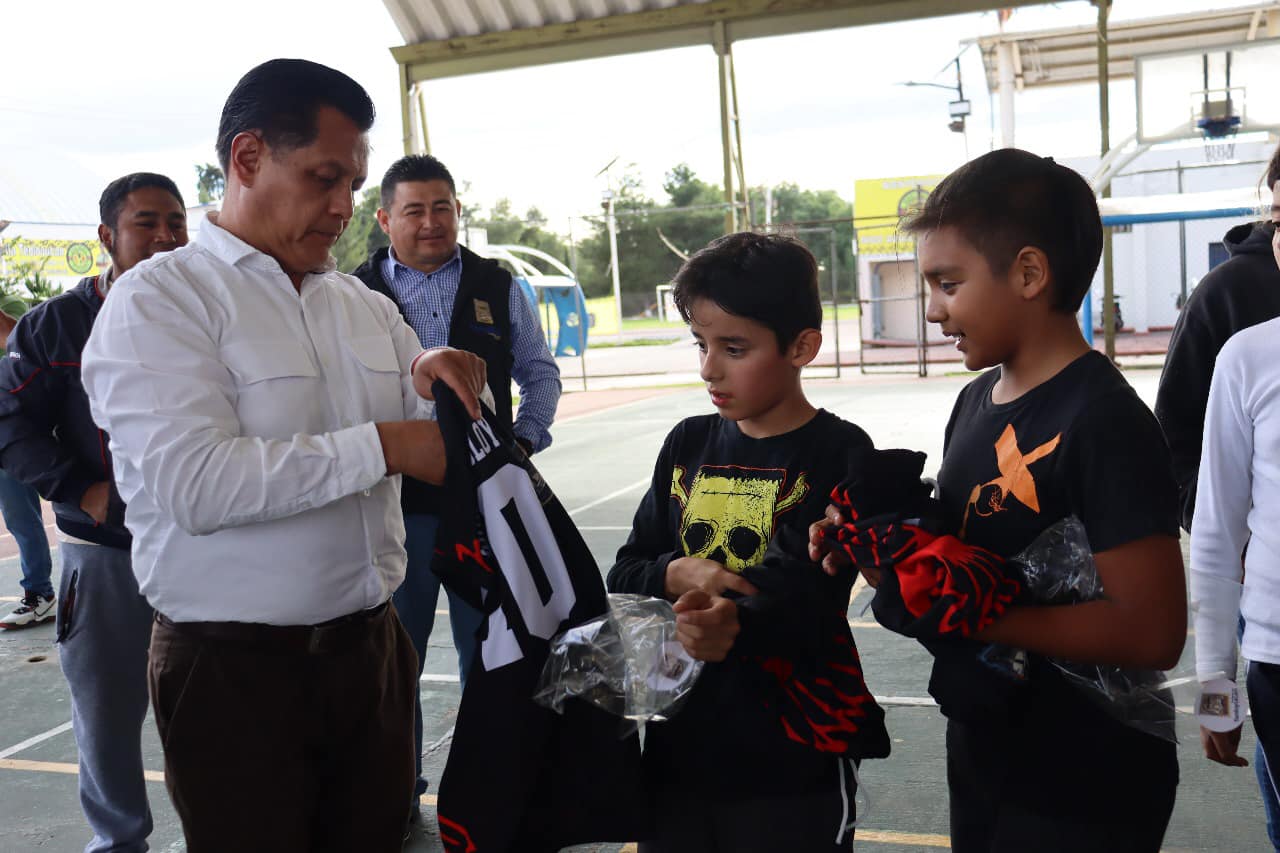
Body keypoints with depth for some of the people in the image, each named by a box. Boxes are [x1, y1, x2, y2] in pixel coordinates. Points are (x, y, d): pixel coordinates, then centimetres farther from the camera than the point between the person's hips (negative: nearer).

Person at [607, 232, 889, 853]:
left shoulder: (838, 452, -11)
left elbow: (814, 602, -20)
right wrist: (677, 575, -16)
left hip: (792, 761, -4)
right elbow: (624, 574, 5)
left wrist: (738, 628, -39)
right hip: (677, 747, 5)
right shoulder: (687, 444, 5)